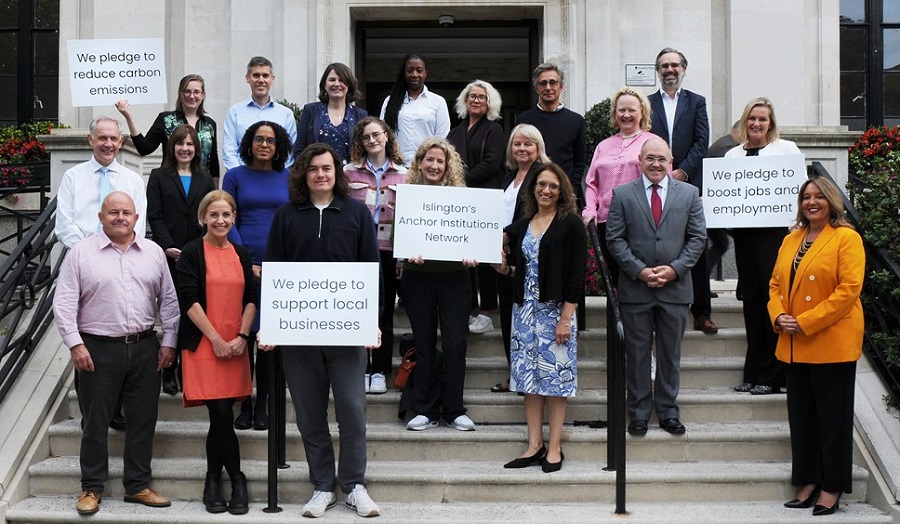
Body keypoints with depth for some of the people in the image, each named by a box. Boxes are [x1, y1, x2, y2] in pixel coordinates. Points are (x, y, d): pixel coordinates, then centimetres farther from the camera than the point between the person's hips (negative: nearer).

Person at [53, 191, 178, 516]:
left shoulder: (153, 252, 7)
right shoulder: (81, 253, -1)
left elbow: (168, 300, 10)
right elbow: (64, 303, -4)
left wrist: (169, 341, 4)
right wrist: (75, 344, -10)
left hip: (145, 348, 3)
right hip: (98, 349, -3)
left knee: (143, 421, 8)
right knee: (95, 422, 5)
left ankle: (138, 486, 20)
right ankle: (91, 488, 18)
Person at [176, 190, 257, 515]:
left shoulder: (241, 255, 12)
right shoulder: (192, 253, -1)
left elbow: (251, 298, 10)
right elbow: (188, 300, -7)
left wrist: (242, 336, -5)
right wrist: (216, 339, -11)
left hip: (235, 345, 4)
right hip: (203, 345, -4)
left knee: (220, 416, 5)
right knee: (221, 415, -10)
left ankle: (213, 482, 17)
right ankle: (237, 479, 4)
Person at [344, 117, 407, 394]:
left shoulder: (403, 174, 6)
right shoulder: (349, 172, 4)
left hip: (387, 251, 1)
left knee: (384, 311, 6)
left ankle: (380, 371, 15)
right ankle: (361, 369, 13)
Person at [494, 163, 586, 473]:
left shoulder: (570, 224, -4)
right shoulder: (521, 226, 12)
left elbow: (577, 274, -9)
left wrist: (566, 318, -14)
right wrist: (503, 267, -5)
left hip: (555, 310, -5)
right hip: (525, 310, 6)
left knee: (555, 377, -2)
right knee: (529, 377, 6)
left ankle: (554, 447, 5)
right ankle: (534, 445, 11)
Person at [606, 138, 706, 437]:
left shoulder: (689, 194, 6)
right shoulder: (622, 194, 2)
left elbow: (697, 237, 4)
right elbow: (615, 239, -1)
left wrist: (675, 269, -9)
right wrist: (639, 270, -12)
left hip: (675, 286, 1)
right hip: (635, 288, -1)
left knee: (671, 353, 9)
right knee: (637, 353, 5)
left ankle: (668, 411, 20)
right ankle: (638, 413, 16)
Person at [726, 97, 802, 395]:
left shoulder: (786, 149, 5)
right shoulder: (732, 155, 15)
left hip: (775, 232, -4)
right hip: (744, 233, 4)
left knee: (773, 300, -5)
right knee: (751, 300, 7)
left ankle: (771, 375, 2)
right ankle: (753, 374, 14)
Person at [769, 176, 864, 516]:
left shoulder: (846, 238, -7)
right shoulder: (791, 240, 13)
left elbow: (848, 290, -15)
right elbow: (775, 284, 15)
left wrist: (805, 322, -18)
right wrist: (778, 316, -5)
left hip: (832, 343, -6)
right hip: (794, 346, 7)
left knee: (832, 416, 2)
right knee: (801, 416, 11)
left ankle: (832, 487, 12)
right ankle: (808, 482, 22)